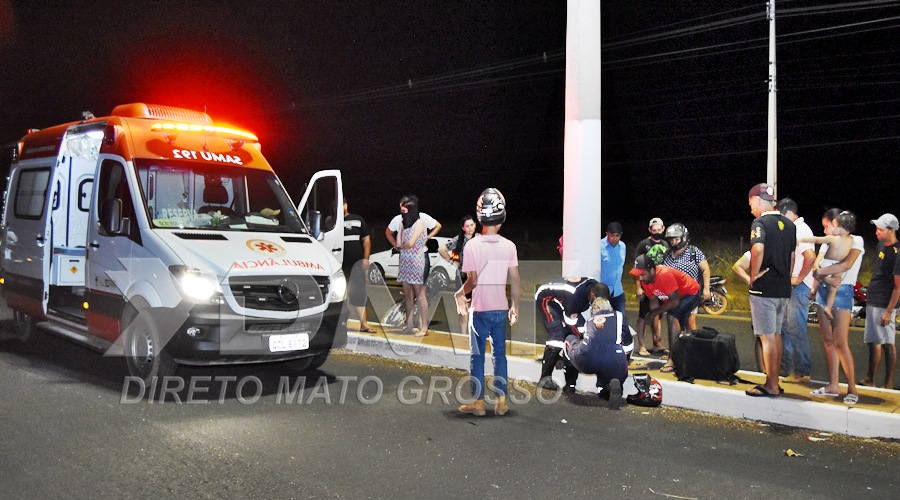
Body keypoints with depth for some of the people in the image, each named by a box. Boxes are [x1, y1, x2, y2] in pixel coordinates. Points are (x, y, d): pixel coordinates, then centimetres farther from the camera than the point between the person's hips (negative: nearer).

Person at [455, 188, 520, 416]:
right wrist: (515, 306, 11)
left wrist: (459, 294, 7)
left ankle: (478, 402, 12)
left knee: (477, 355, 7)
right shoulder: (509, 246, -3)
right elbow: (515, 281, -1)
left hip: (480, 310, -3)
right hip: (501, 309, 3)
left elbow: (472, 281, -12)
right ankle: (501, 401, 15)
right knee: (499, 353, 12)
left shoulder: (472, 246, -12)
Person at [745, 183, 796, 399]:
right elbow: (792, 256, 17)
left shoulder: (760, 223, -12)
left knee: (767, 337, -3)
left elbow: (758, 249, -29)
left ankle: (771, 386, 2)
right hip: (784, 288, 8)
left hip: (764, 288, -8)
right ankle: (775, 381, 23)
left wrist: (754, 275, -17)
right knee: (776, 335, 16)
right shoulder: (789, 224, 13)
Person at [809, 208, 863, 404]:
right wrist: (818, 272, -16)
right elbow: (816, 264, 5)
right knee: (828, 341, 5)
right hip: (824, 290, 7)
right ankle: (833, 385, 11)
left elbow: (847, 264, -18)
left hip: (842, 291, -7)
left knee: (840, 342, -11)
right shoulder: (828, 243, 18)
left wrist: (821, 271, -14)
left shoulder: (855, 240, -2)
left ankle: (852, 389, -4)